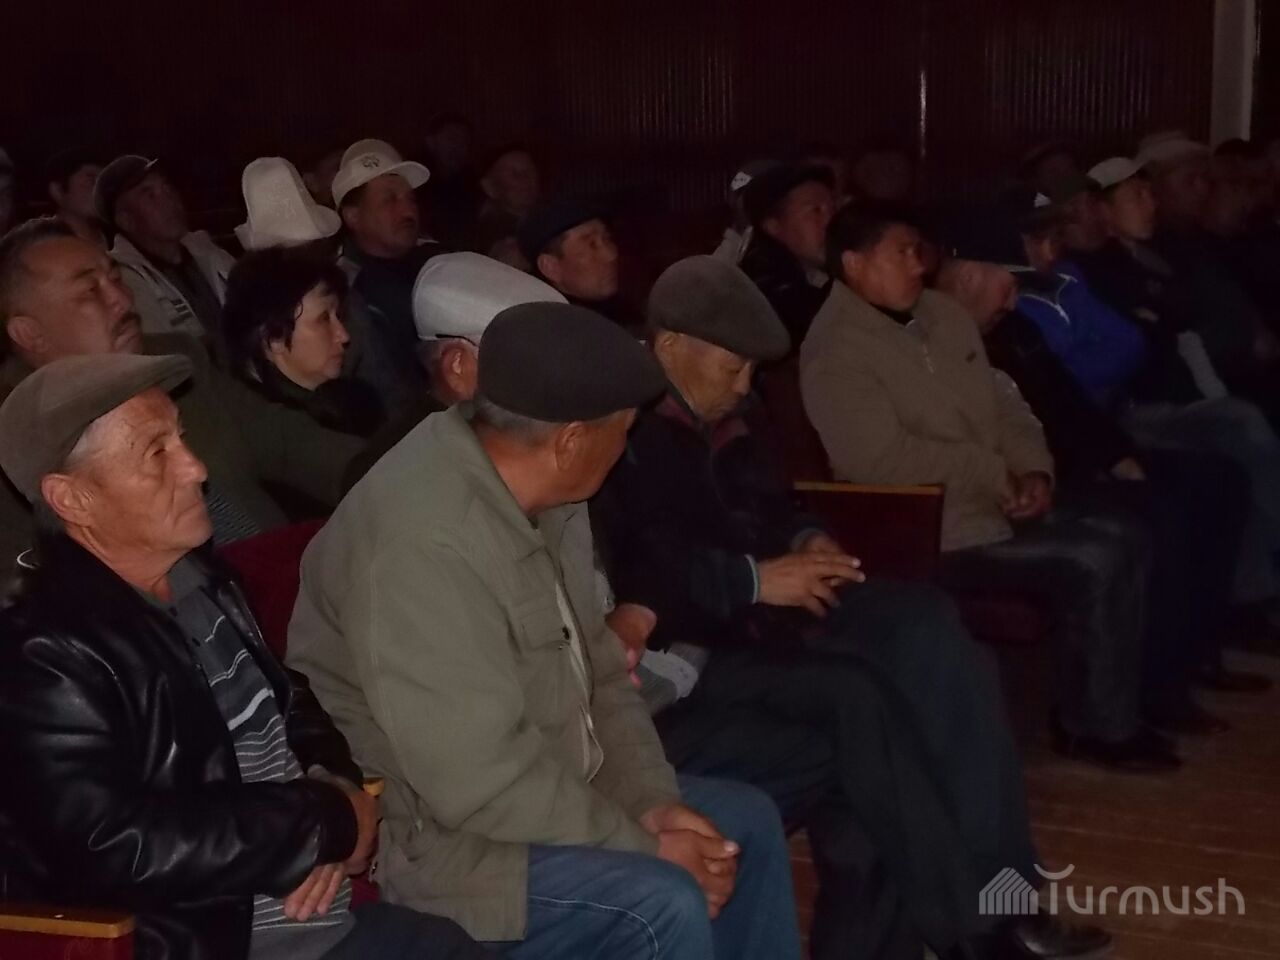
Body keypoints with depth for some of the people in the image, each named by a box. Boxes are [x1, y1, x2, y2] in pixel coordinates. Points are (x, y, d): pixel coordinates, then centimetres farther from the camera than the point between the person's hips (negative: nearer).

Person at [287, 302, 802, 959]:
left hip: (543, 795, 10)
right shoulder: (426, 540, -31)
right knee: (663, 907, -25)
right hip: (437, 836, -10)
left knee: (745, 821, 11)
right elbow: (482, 781, -31)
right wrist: (645, 847, -20)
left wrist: (653, 803, -5)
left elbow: (595, 673, 9)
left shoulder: (544, 501, 1)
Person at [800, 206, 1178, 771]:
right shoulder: (837, 349, -15)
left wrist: (1032, 470, -4)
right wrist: (996, 474, -16)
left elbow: (1003, 403, 16)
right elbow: (883, 459, -24)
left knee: (1125, 539, -1)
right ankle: (1097, 727, 0)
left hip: (997, 506, 9)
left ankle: (1108, 712, 8)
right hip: (933, 533, -9)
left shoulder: (941, 313, 12)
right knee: (1092, 562, -18)